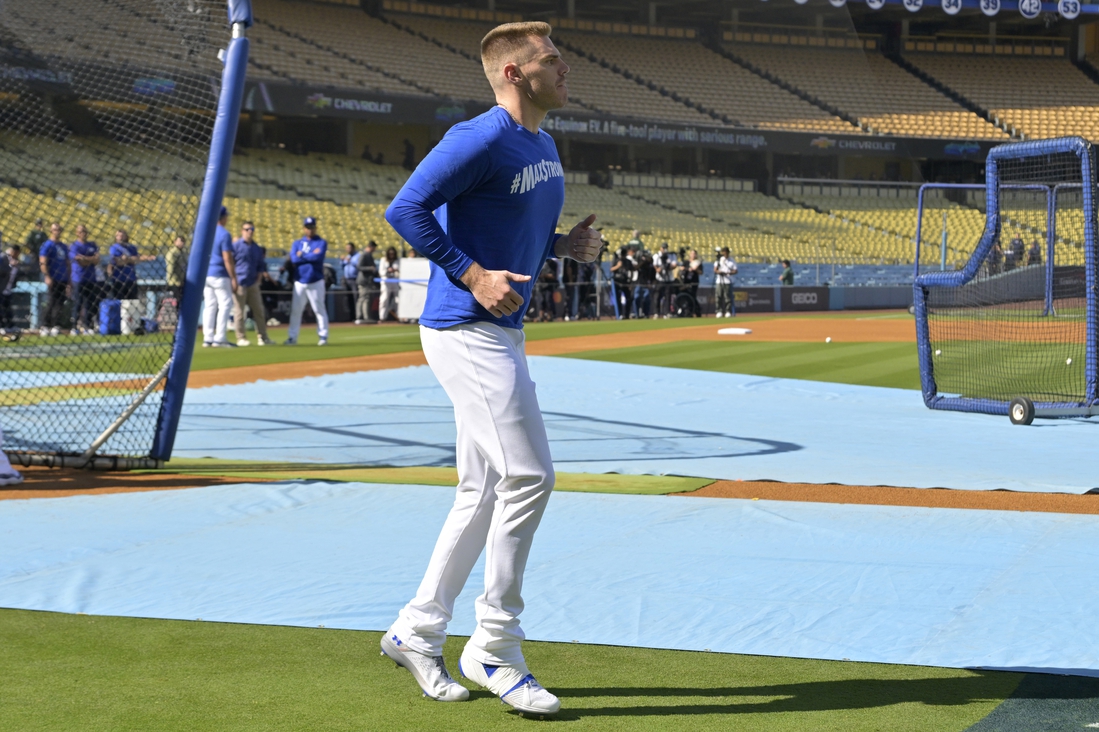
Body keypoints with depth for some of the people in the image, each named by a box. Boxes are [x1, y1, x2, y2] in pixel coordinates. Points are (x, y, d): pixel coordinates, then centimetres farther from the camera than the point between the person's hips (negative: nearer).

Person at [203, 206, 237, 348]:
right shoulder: (224, 234, -11)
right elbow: (227, 259, -15)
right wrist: (233, 278, -12)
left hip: (206, 275, 7)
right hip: (220, 275, -7)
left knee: (210, 306, 10)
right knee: (225, 305, -2)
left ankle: (207, 338, 7)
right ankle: (220, 338, -7)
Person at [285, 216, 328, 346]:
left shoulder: (321, 243, 3)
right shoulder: (297, 244, 11)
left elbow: (318, 257, -16)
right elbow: (294, 259, -6)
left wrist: (302, 255, -6)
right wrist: (311, 256, -8)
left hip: (316, 282, -3)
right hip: (299, 282, 3)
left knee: (319, 309, -2)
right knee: (295, 310, 1)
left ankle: (323, 336, 3)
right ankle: (292, 337, 6)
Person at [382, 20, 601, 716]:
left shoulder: (544, 146, 14)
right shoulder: (482, 139, -15)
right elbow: (406, 209, -18)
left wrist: (565, 244, 7)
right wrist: (472, 274, -21)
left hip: (502, 332, 10)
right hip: (465, 329, -10)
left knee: (485, 492, 13)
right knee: (529, 475, -12)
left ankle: (417, 631, 23)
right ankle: (495, 649, -2)